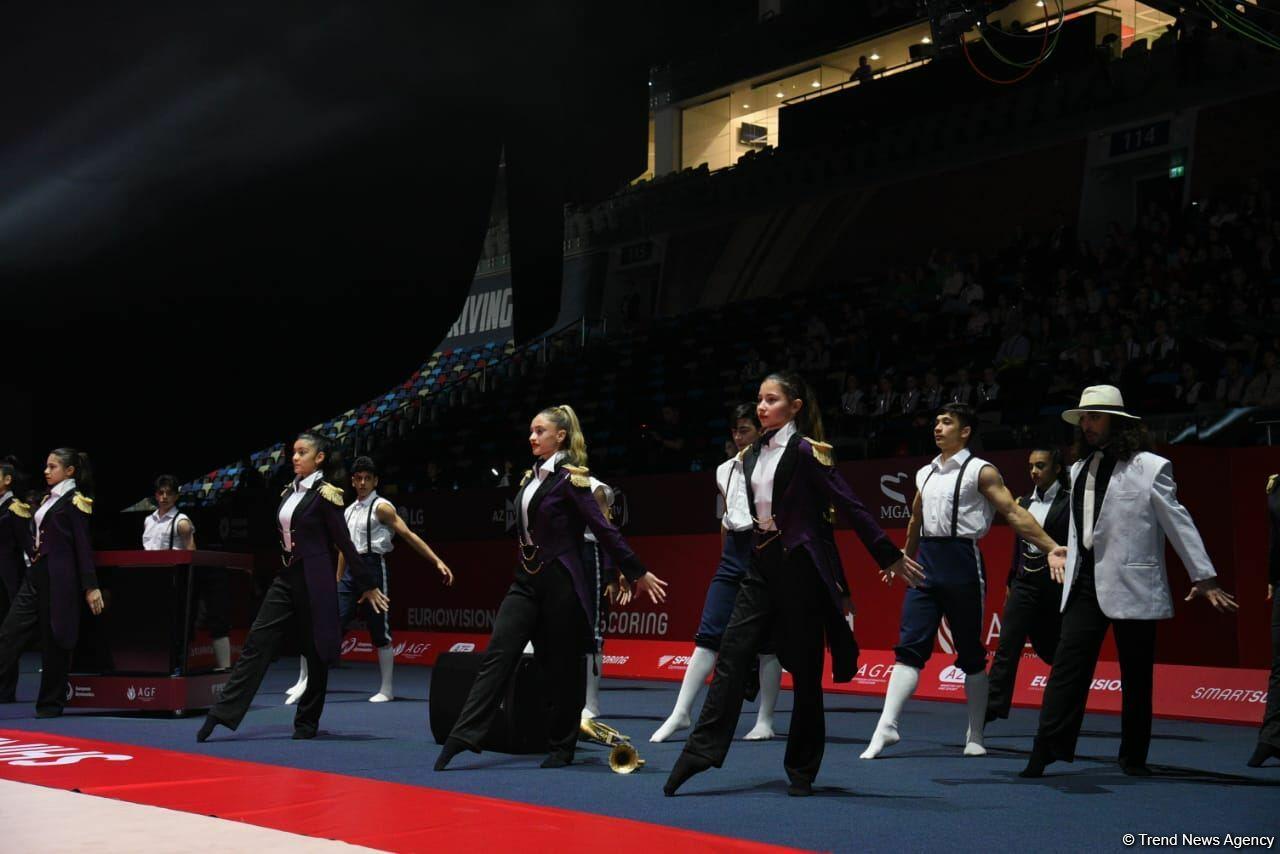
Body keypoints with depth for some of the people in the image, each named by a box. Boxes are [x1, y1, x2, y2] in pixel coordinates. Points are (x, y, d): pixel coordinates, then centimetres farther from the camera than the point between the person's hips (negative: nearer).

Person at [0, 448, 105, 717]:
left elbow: (83, 545, -12)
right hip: (36, 574, 8)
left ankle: (50, 703, 11)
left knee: (53, 639, 0)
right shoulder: (49, 499, 16)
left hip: (58, 577, -8)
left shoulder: (75, 501, -8)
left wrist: (90, 586, -14)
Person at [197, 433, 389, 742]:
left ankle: (307, 723, 15)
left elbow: (344, 543, -9)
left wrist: (368, 585, -6)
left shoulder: (324, 494, -10)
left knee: (315, 651, 3)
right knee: (257, 642, 0)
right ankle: (223, 713, -2)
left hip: (313, 580, -7)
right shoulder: (290, 492, 11)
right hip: (286, 577, 7)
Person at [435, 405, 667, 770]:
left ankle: (562, 747, 15)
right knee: (497, 654, -4)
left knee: (561, 666, 3)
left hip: (560, 581, -7)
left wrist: (638, 573, -11)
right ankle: (463, 736, -8)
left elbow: (604, 529, -11)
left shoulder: (570, 479, -10)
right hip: (526, 579, 7)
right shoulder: (531, 478, 12)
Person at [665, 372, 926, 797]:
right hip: (762, 563, 7)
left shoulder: (806, 451, -10)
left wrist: (889, 557, -9)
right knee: (732, 656, -3)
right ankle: (702, 751, -4)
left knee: (805, 669, 2)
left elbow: (850, 506, -11)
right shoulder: (754, 454, 11)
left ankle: (802, 770, 13)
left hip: (799, 564, -7)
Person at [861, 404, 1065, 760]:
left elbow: (1014, 512, -9)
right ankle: (887, 727, -9)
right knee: (909, 646, -4)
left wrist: (1051, 547, -17)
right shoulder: (925, 474, 16)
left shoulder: (981, 471, -2)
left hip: (961, 562, -5)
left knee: (970, 653, 4)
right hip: (926, 563, 5)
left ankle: (975, 736, 14)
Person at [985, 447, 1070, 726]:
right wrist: (1010, 582, 19)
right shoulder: (1024, 502, 12)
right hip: (1024, 584, 4)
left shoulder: (1069, 502, -6)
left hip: (1055, 584, -4)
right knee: (1007, 647, -6)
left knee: (1055, 650, 10)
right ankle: (990, 708, -9)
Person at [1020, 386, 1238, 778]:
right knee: (1067, 665, -4)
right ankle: (1047, 750, -5)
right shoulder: (1080, 468, 13)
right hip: (1086, 583, 4)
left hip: (1132, 584, -4)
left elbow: (1178, 523, -1)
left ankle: (1134, 757, 18)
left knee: (1136, 675, 6)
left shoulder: (1149, 467, -5)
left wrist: (1204, 577, 2)